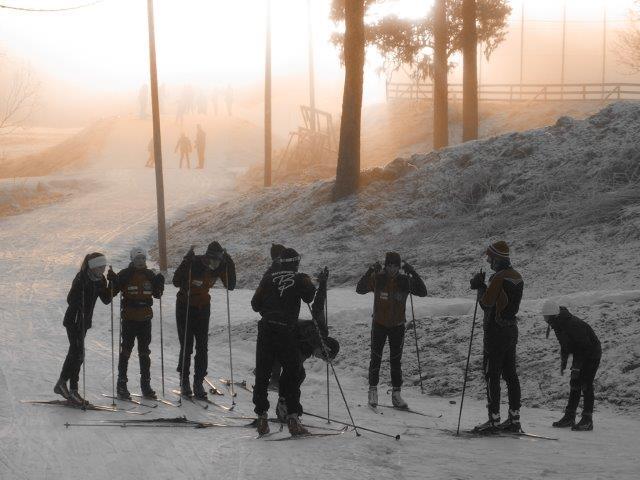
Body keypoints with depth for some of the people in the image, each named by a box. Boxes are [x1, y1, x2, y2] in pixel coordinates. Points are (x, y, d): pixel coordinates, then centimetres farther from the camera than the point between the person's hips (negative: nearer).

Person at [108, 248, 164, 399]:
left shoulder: (150, 275, 7)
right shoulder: (125, 274, -5)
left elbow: (157, 294, 14)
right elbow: (113, 292, -4)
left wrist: (159, 283, -4)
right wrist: (112, 280, -22)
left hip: (145, 318, 4)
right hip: (129, 318, -4)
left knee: (144, 353, 9)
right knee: (125, 351, -1)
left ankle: (145, 385, 15)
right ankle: (122, 385, 4)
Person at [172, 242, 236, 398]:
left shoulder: (219, 267, -11)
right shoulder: (193, 263, -24)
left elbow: (231, 286, -8)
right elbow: (176, 282, -27)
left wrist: (230, 265, -20)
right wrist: (186, 262, -39)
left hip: (203, 307, 4)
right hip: (185, 307, -4)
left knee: (202, 347, 0)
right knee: (186, 346, -2)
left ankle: (198, 382, 6)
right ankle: (184, 381, 11)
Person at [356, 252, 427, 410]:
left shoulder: (405, 281, -6)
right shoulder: (377, 278, -9)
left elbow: (423, 292, -12)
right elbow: (360, 289, -17)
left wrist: (413, 274, -23)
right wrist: (370, 272, -29)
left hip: (398, 326, 1)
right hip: (379, 325, -1)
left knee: (396, 360, 5)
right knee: (376, 358, 2)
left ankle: (396, 394, 10)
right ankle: (373, 390, 14)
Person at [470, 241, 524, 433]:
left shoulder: (498, 278, -18)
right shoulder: (517, 277, 10)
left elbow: (486, 303, -17)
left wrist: (480, 286, -1)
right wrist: (482, 286, 9)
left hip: (495, 330, -9)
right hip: (511, 329, 9)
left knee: (492, 375, -4)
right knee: (510, 374, 11)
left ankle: (494, 419, -5)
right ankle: (514, 419, 13)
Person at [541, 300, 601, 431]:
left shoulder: (573, 325, -31)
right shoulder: (558, 324, -1)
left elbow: (584, 347, -30)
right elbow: (565, 345, 13)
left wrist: (576, 367, -28)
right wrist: (563, 362, 8)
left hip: (592, 353, -9)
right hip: (579, 354, 9)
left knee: (586, 384, -14)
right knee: (574, 384, 6)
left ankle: (587, 420, -13)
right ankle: (569, 417, 9)